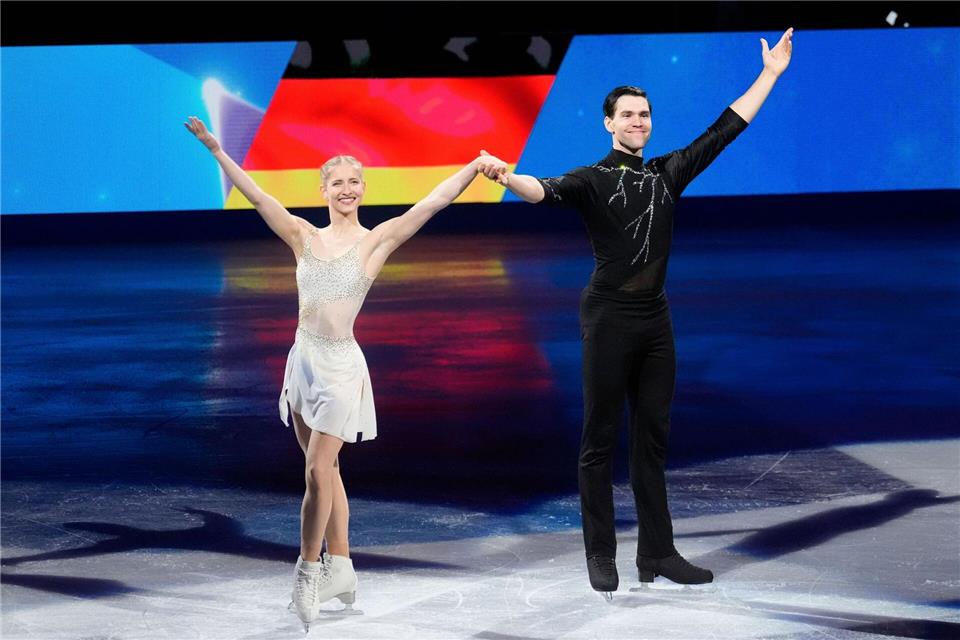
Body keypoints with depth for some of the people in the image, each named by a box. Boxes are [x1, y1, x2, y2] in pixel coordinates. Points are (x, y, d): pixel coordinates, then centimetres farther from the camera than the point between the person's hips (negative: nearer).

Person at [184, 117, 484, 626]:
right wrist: (215, 149, 2)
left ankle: (308, 571, 2)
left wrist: (477, 165, -15)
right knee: (325, 470, 12)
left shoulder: (376, 241, -4)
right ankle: (340, 570, 21)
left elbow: (435, 201, -9)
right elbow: (255, 195, 5)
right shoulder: (304, 237, 6)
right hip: (304, 357, 5)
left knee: (318, 472, -8)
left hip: (340, 364, -5)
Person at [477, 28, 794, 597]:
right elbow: (549, 190, -25)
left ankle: (657, 552, 13)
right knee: (601, 440, 0)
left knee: (653, 438, 9)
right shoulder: (593, 180, -5)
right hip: (610, 317, -5)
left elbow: (725, 131, 15)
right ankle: (601, 557, 4)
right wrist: (507, 177, -48)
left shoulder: (668, 174, 10)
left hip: (656, 320, 5)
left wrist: (770, 75, 15)